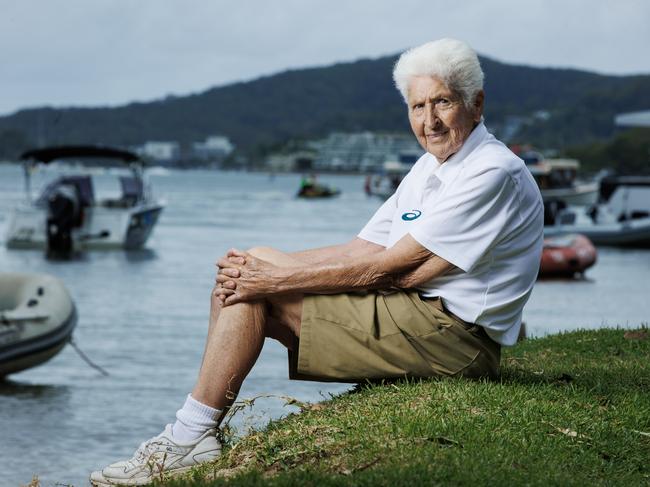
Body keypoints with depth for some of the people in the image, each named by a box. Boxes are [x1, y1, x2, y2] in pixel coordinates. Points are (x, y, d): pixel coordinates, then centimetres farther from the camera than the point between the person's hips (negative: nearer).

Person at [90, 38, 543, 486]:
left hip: (450, 332, -10)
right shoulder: (430, 167, 17)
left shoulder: (493, 173, -14)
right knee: (242, 280, 3)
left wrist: (277, 277, -18)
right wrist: (260, 268, -4)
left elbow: (388, 267, -19)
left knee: (257, 285, -13)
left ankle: (192, 437, -8)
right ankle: (193, 434, -3)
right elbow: (360, 250, 10)